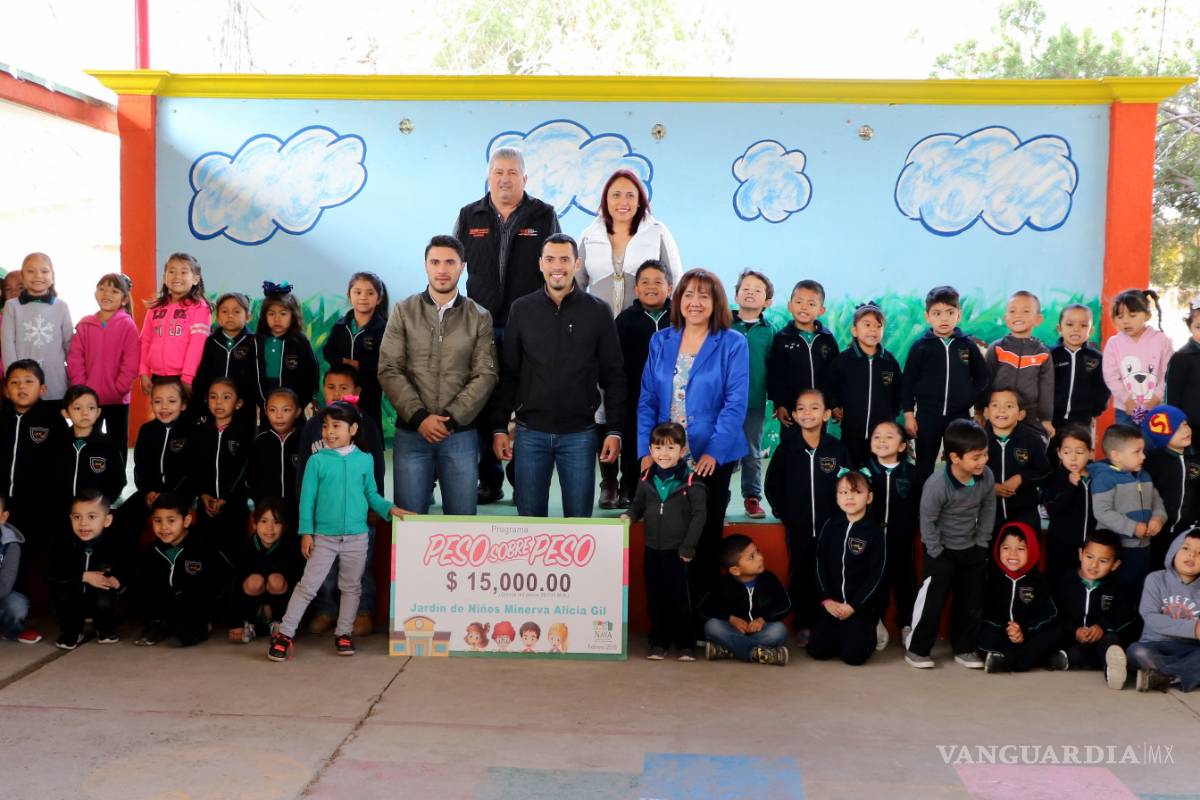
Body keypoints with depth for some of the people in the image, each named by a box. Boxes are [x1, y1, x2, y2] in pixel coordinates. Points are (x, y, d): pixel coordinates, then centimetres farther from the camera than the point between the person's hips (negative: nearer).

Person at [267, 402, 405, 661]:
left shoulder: (364, 460, 2)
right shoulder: (317, 460, -4)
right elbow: (307, 498, -2)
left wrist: (389, 508, -6)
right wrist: (306, 532, -5)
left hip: (357, 536, 2)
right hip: (324, 536, -2)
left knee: (351, 587, 13)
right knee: (308, 586, -2)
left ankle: (343, 633, 27)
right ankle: (284, 634, 5)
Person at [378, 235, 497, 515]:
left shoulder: (479, 317, 5)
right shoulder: (404, 312, 5)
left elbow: (485, 375, -2)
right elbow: (389, 370, -1)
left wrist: (451, 418, -12)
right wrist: (419, 417, -12)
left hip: (461, 434, 0)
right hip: (411, 432, 0)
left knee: (462, 519, 4)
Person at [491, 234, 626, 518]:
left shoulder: (597, 311, 1)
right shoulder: (522, 309, 4)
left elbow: (614, 376, 2)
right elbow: (507, 374, 6)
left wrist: (615, 430, -4)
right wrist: (499, 427, 1)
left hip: (579, 433, -1)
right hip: (530, 432, 1)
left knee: (579, 518, 5)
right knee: (529, 518, 7)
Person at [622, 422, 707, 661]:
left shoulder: (691, 482, -11)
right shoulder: (646, 481, 3)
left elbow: (699, 515, -10)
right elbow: (637, 506, 16)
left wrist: (688, 547, -13)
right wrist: (629, 516, -6)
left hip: (677, 552, -4)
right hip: (652, 550, 4)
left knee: (679, 599, 2)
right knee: (654, 599, 11)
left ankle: (685, 644, 15)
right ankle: (659, 642, 23)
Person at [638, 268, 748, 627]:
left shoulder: (732, 344, -5)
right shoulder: (661, 342, 6)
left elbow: (735, 404, -11)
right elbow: (647, 401, 5)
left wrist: (714, 451, -20)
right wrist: (645, 450, -5)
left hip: (712, 459, -3)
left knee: (705, 538, 7)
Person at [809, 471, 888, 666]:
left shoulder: (875, 531, -9)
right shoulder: (830, 526, 1)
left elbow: (877, 575, -10)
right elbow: (820, 564, 3)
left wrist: (853, 605, -13)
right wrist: (826, 599, -7)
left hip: (861, 605, -3)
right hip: (832, 603, 3)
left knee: (854, 655, -12)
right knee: (817, 651, -5)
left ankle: (870, 632, 20)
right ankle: (841, 633, 25)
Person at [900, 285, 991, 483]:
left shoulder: (968, 345, 4)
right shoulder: (920, 347, -1)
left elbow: (983, 377, 13)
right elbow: (908, 382, 0)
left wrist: (974, 400, 2)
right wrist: (908, 414, -4)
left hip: (960, 415, 1)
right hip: (927, 415, -1)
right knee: (924, 466, 6)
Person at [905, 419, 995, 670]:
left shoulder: (987, 476, -15)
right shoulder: (936, 484, -30)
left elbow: (988, 511, 2)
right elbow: (928, 521, -19)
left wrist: (982, 543, 3)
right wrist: (937, 554, -14)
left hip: (972, 548, 5)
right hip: (940, 549, -5)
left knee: (973, 601, 11)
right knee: (933, 600, -4)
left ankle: (964, 649, 27)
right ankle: (916, 649, 11)